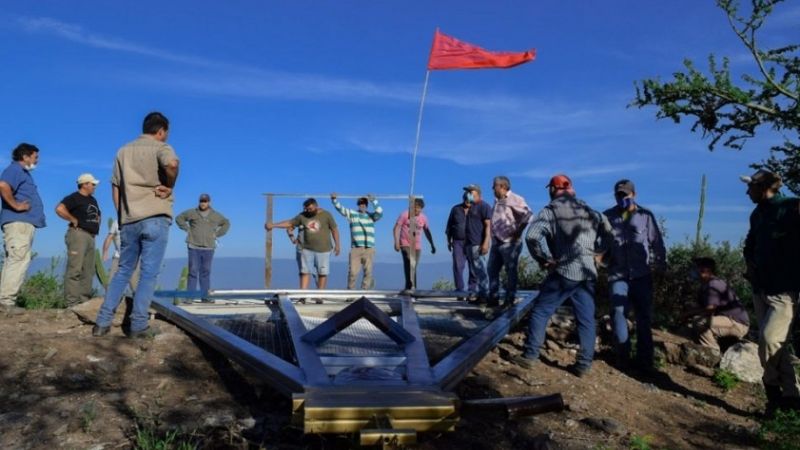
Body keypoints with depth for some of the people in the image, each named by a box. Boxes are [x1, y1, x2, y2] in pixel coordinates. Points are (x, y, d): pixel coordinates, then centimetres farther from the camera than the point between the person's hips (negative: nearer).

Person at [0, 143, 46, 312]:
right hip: (18, 222, -11)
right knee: (19, 261, -13)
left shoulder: (23, 172, 24)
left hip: (23, 223, 11)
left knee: (14, 261, 10)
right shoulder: (15, 169, -7)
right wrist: (15, 205, -20)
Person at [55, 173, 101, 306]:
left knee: (88, 271, 8)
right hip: (78, 234, -9)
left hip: (91, 236, 9)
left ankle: (85, 300, 12)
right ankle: (72, 302, -15)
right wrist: (74, 220, -15)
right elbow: (60, 209, -22)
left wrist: (97, 224, 19)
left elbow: (97, 215, 37)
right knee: (75, 269, -13)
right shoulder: (74, 197, -6)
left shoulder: (93, 200, 21)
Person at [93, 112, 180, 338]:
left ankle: (102, 322, 12)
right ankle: (138, 325, -2)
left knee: (123, 271, 14)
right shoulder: (160, 147, -1)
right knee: (149, 273, -1)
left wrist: (121, 219, 18)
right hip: (155, 218, -5)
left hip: (129, 221, 6)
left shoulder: (123, 151, 18)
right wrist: (169, 186, -10)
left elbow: (115, 188, 16)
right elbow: (172, 164, -27)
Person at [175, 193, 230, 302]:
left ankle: (205, 296, 7)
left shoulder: (215, 215, 9)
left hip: (208, 248, 2)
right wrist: (187, 229, 5)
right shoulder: (192, 213, 4)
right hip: (194, 247, -2)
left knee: (206, 273, 3)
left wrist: (217, 234, 10)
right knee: (193, 272, -5)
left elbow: (226, 223, 22)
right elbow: (179, 218, 16)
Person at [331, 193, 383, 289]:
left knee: (368, 271, 4)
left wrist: (374, 201, -16)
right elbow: (340, 208, 1)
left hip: (369, 248, 1)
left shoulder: (371, 216, 13)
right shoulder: (352, 213, 11)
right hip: (355, 248, -1)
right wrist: (334, 199, -15)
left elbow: (380, 213, -5)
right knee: (353, 271, -6)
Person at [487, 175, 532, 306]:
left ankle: (509, 300, 7)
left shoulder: (515, 199, -11)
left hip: (509, 243, -9)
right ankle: (493, 298, 18)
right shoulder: (498, 201, 15)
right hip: (496, 242, 9)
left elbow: (528, 215, -20)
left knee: (510, 272, 1)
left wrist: (518, 231, -17)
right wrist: (493, 236, 13)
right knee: (492, 270, 10)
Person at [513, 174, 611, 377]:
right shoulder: (589, 211, 12)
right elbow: (608, 233, 15)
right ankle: (584, 364, 10)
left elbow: (533, 236, -18)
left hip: (563, 272, -4)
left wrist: (545, 259, -8)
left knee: (540, 312, 6)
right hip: (588, 273, 5)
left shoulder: (551, 210, -4)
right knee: (586, 319, 9)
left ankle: (530, 356, 8)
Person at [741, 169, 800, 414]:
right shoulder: (758, 214, 12)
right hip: (761, 288, 8)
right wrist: (749, 263, 11)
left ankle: (773, 389, 5)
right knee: (777, 343, 10)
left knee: (769, 339, -15)